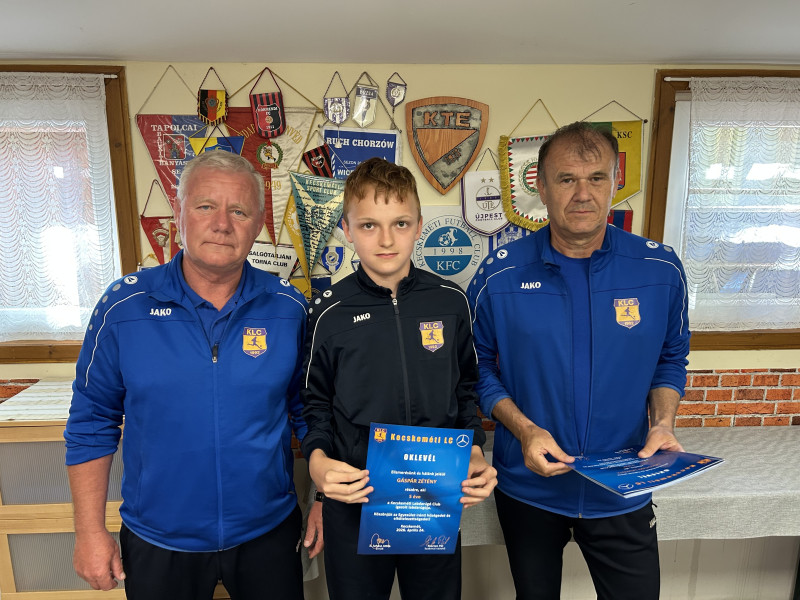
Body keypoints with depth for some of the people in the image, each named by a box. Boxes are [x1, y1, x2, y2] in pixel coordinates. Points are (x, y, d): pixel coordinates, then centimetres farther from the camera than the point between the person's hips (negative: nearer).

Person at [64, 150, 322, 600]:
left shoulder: (289, 308, -10)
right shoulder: (124, 306, -11)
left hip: (268, 533, 0)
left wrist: (324, 498, 2)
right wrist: (91, 531, -1)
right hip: (158, 543, 1)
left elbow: (308, 413, 0)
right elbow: (92, 425, -2)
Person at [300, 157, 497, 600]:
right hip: (353, 502, -1)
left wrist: (475, 454, -7)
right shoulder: (329, 313, -9)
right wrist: (317, 460, -17)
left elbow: (466, 389, 6)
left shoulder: (451, 302, -5)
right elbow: (315, 402, 0)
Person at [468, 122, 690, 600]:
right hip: (528, 486, 0)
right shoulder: (500, 276, -14)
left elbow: (670, 360, 6)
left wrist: (663, 423, -11)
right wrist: (524, 430, -18)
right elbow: (478, 364, -5)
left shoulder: (661, 270, -8)